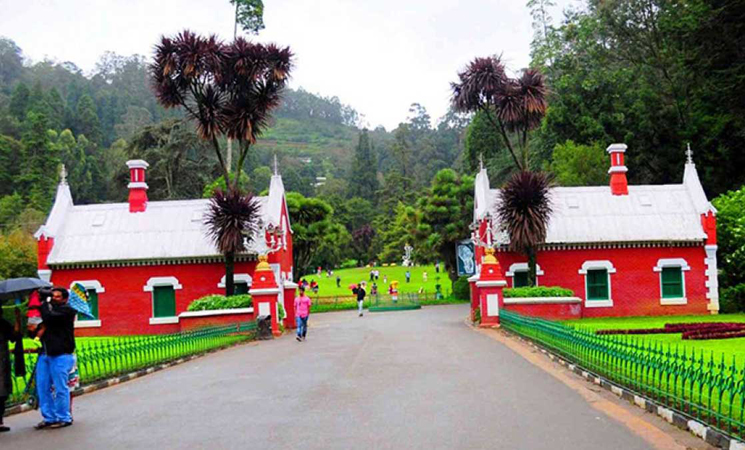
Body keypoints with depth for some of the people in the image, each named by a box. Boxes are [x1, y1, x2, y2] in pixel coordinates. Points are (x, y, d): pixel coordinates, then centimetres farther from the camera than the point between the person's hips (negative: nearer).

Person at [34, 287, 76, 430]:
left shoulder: (66, 310, -3)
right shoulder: (50, 309, 21)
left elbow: (49, 317, -19)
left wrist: (44, 304, -3)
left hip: (60, 355, -8)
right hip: (45, 354, 8)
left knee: (60, 388, -4)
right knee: (42, 387, 7)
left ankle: (64, 418, 5)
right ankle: (49, 417, 16)